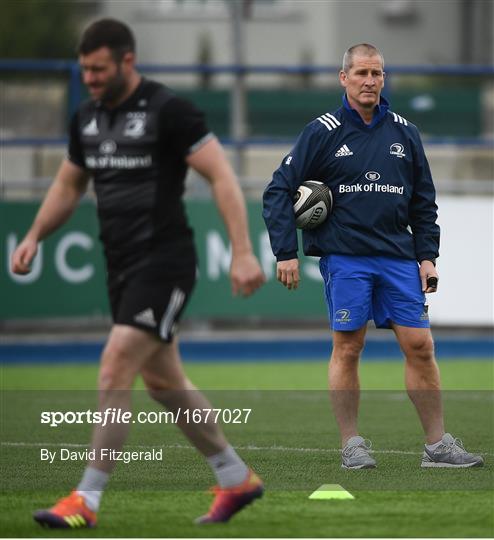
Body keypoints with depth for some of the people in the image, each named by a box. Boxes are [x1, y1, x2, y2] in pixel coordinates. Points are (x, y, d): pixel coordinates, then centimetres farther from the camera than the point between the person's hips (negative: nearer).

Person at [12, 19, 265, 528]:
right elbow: (68, 184, 23)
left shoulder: (168, 111, -13)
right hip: (122, 266, 9)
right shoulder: (86, 117, 10)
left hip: (163, 264, -9)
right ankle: (236, 478, 28)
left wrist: (242, 252, -21)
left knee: (114, 370, -15)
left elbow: (222, 176, -14)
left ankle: (86, 500, -12)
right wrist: (34, 236, 8)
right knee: (164, 381, 14)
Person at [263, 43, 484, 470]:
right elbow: (279, 190, 1)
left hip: (398, 256, 3)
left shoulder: (404, 133, 12)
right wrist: (285, 252, -6)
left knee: (420, 345, -1)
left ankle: (438, 444, 5)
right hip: (344, 256, -3)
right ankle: (351, 445, 6)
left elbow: (424, 201, 17)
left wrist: (427, 255, 7)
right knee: (347, 347, -2)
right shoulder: (323, 132, 1)